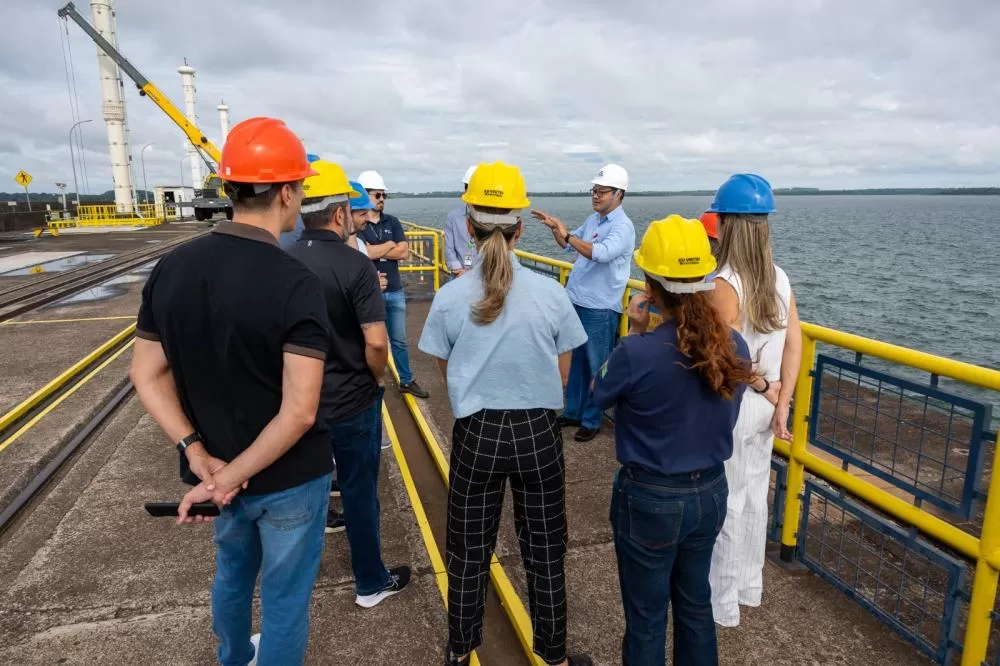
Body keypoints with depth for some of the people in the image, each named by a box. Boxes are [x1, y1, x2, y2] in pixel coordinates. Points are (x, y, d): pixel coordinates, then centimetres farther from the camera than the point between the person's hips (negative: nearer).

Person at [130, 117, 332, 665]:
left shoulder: (171, 268, -6)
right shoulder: (295, 284, -24)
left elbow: (146, 375, -2)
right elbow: (298, 412, -29)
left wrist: (200, 457, -6)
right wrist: (229, 477, -19)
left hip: (217, 465, 7)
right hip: (289, 476, -6)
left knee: (232, 573, 31)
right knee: (284, 595, 15)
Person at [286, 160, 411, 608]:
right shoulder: (354, 265, -21)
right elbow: (376, 342, -26)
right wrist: (376, 378, -6)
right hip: (351, 401, -5)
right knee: (359, 490, 10)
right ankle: (371, 583, 25)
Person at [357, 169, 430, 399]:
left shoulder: (393, 222, 7)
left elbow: (404, 252, -4)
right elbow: (364, 253, -21)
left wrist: (375, 250, -11)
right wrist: (390, 244, -7)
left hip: (395, 291, 5)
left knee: (399, 340, 16)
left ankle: (407, 381, 29)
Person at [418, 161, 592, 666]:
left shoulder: (449, 298, -12)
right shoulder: (551, 294, -11)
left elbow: (447, 373, 2)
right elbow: (562, 376, 0)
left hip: (476, 434, 0)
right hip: (538, 432, 0)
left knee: (469, 550, 18)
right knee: (544, 549, 17)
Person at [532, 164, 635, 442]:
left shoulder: (622, 226, -15)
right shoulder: (593, 220, 10)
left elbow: (601, 253, -33)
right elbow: (570, 245, 24)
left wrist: (565, 234, -30)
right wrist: (554, 228, 7)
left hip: (600, 309, -8)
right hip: (577, 302, 8)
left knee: (596, 366, 5)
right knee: (577, 361, 18)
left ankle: (591, 420, 18)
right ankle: (573, 411, 31)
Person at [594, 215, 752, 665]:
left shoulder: (637, 353, -27)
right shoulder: (734, 346, -9)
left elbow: (599, 395, -7)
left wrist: (634, 334, -5)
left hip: (650, 499, -5)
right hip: (710, 493, 6)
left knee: (646, 617, 16)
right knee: (695, 603, 26)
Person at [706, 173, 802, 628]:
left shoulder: (725, 284, -21)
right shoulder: (779, 278, 1)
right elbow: (793, 344, 1)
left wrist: (762, 386, -6)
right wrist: (781, 402, 3)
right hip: (764, 405, 7)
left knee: (726, 504, 7)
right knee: (754, 496, 20)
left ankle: (722, 604, 24)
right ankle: (749, 586, 38)